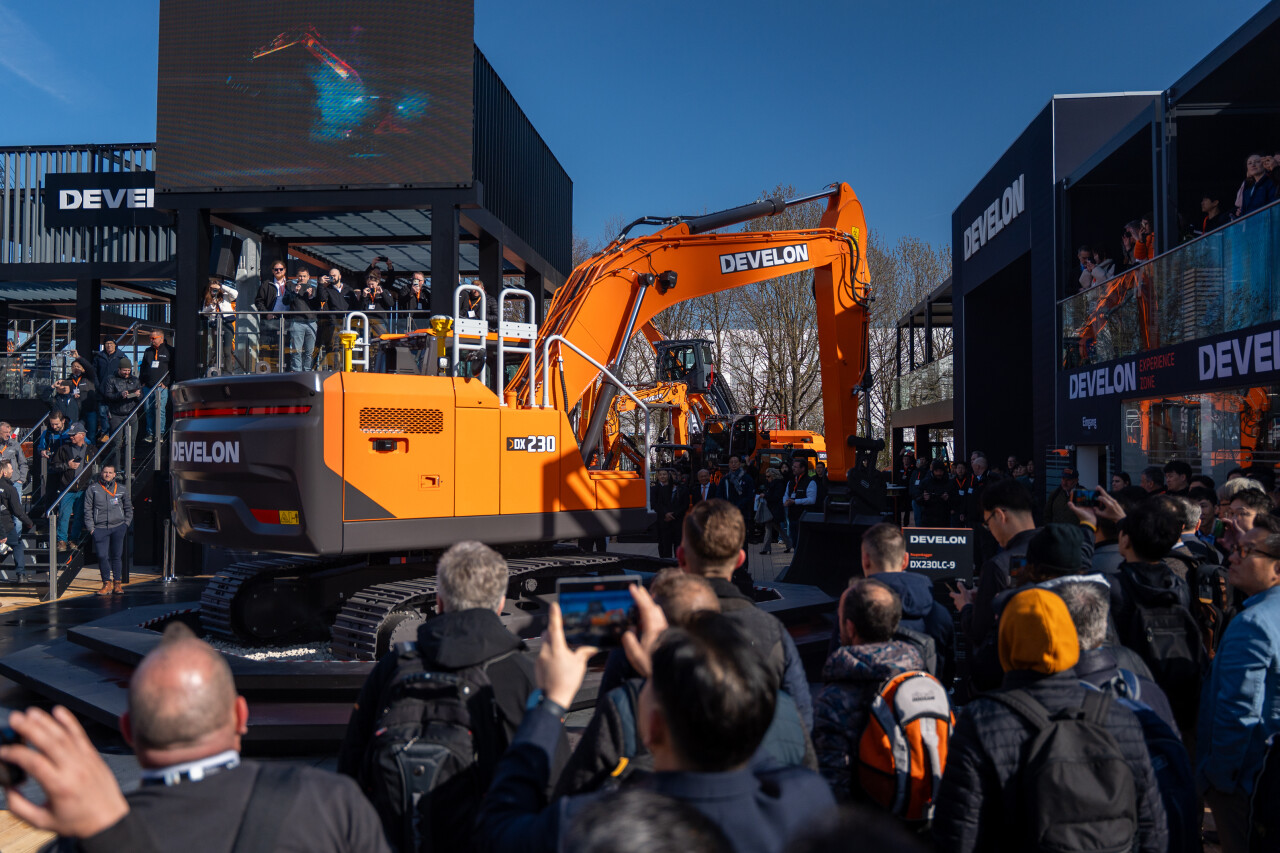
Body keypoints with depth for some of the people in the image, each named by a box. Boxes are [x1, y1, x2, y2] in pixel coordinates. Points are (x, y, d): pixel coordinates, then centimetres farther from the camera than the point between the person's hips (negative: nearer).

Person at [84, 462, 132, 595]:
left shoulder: (121, 488, 9)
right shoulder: (92, 489, 5)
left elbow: (128, 508, 18)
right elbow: (88, 509, 6)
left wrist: (126, 523, 9)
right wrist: (90, 527, 0)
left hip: (118, 526, 1)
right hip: (100, 528, -1)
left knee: (117, 556, 3)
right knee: (102, 556, -5)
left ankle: (117, 583, 12)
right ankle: (107, 584, 8)